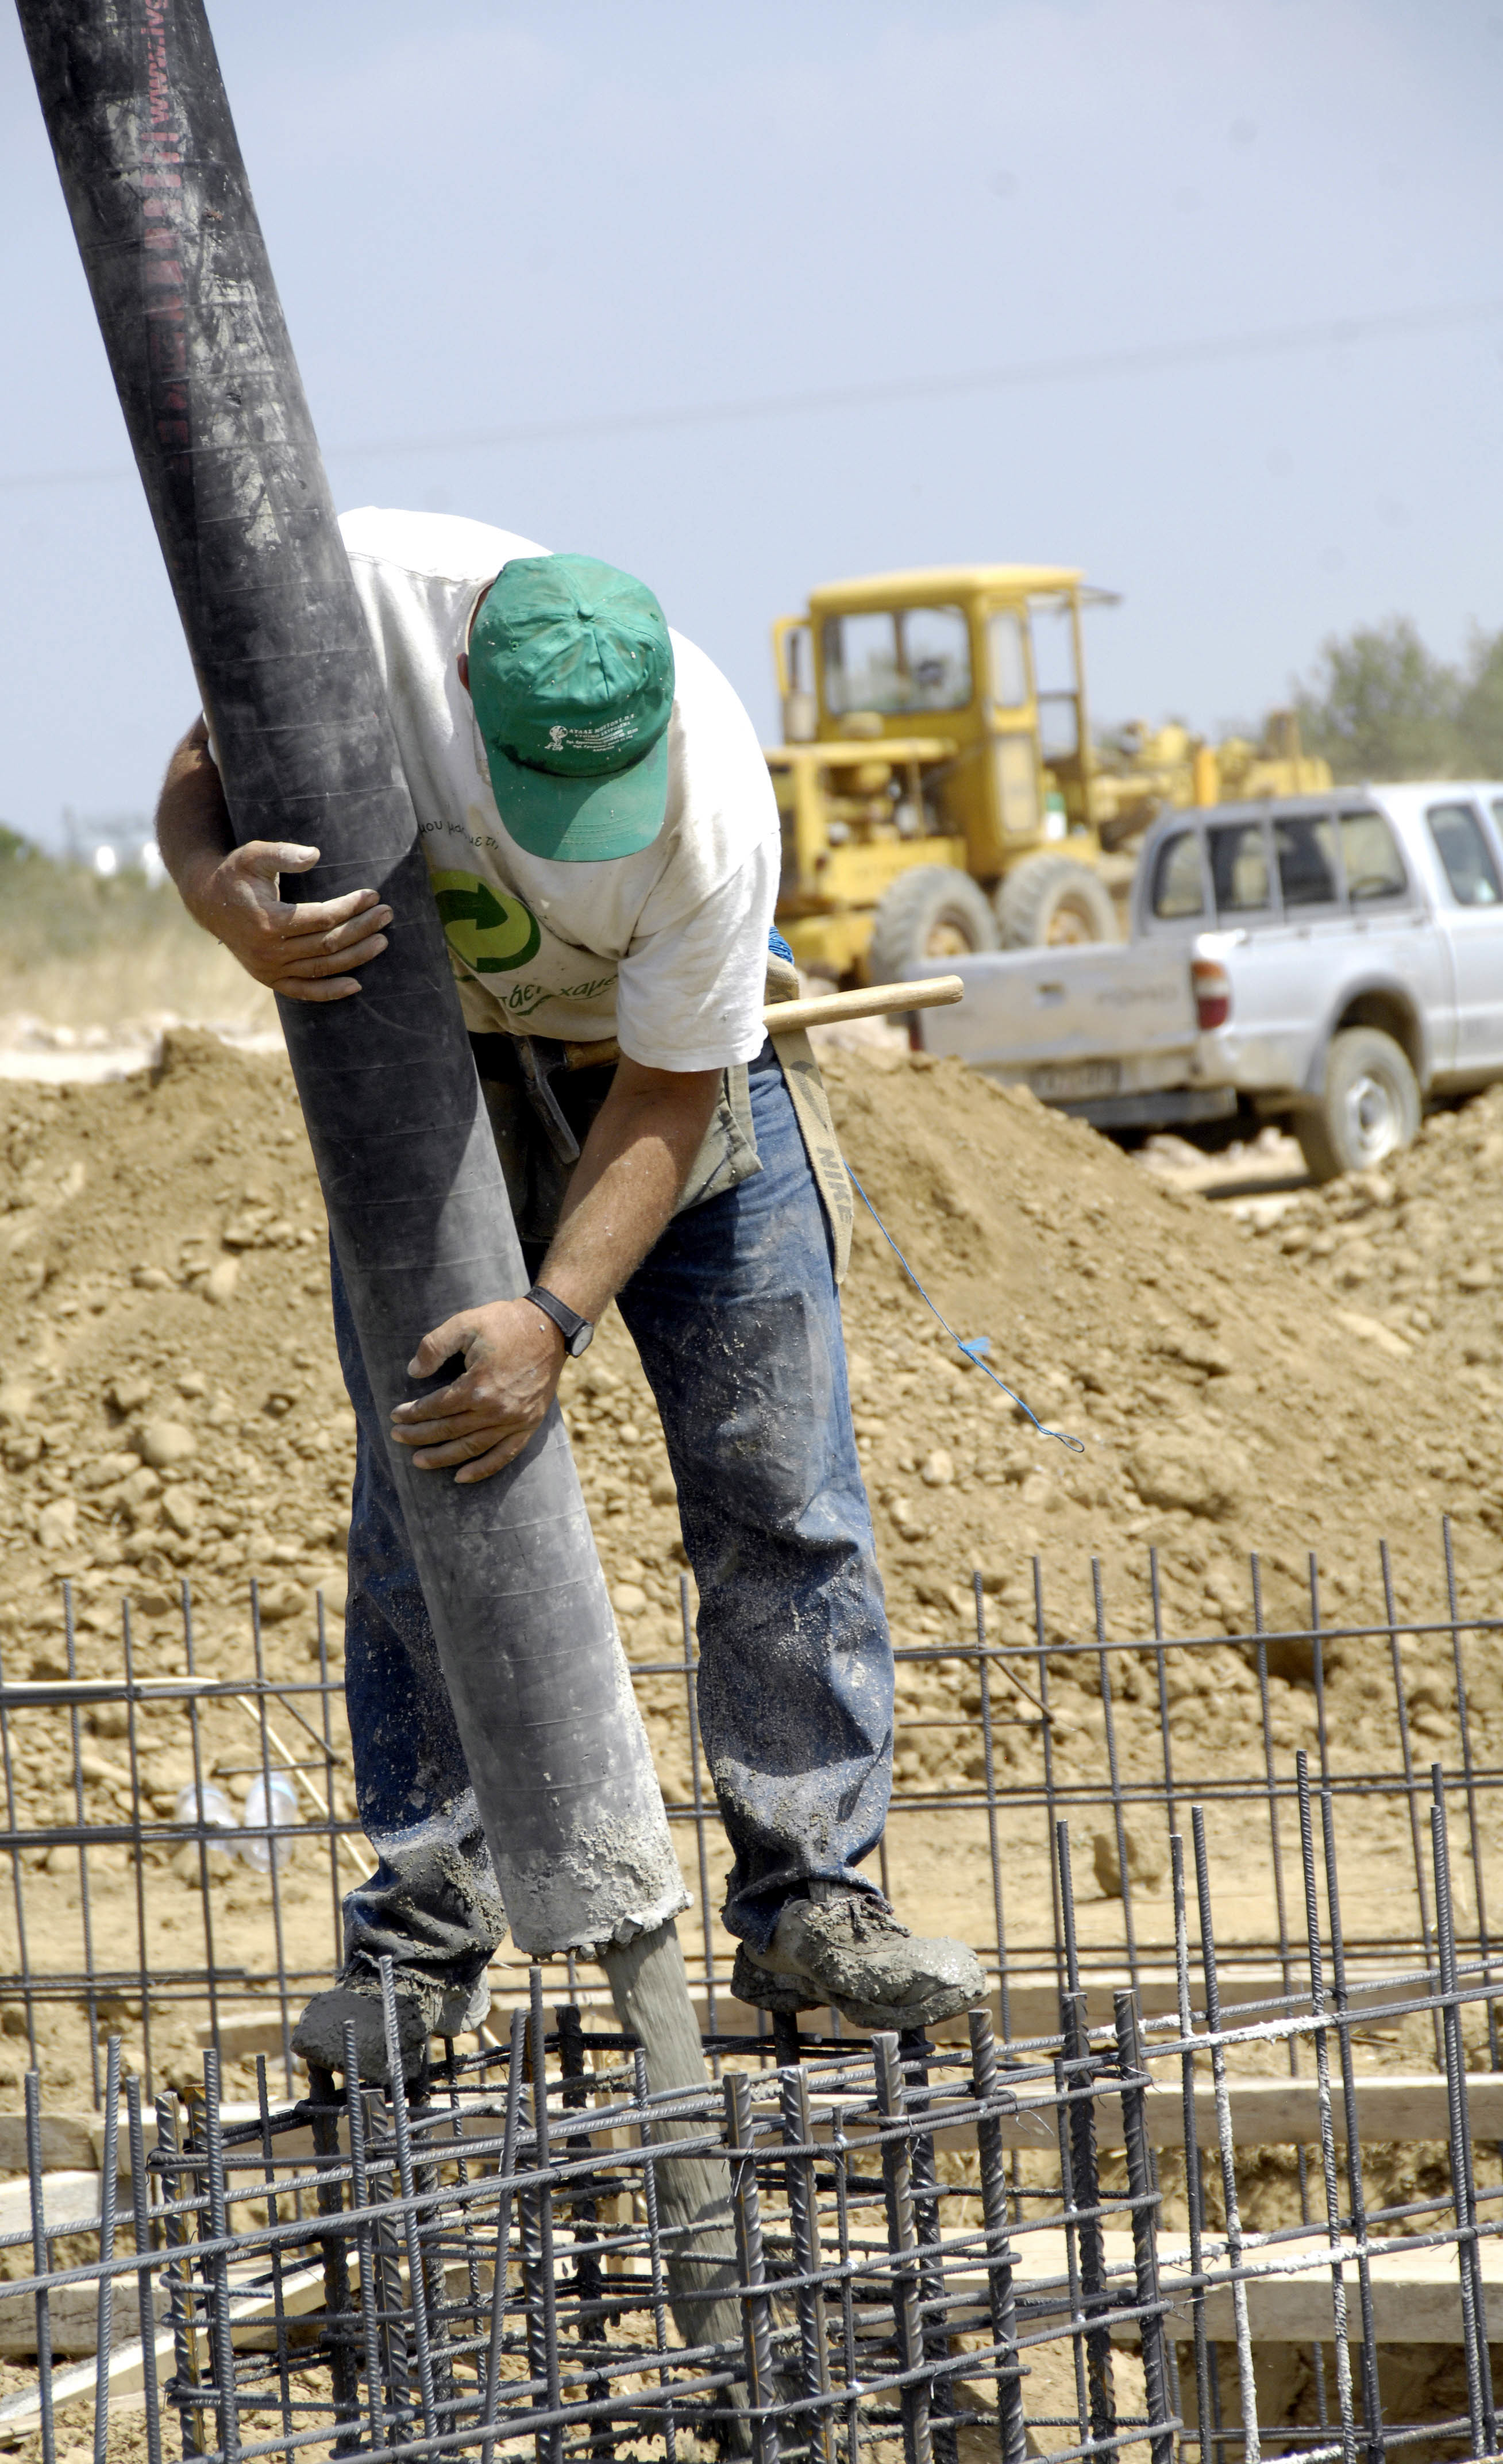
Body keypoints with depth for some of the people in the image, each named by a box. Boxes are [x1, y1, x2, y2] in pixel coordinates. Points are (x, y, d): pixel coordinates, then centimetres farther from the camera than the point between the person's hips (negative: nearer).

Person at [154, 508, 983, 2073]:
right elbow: (205, 770, -14)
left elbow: (671, 1093, -24)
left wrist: (556, 1321, -33)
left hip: (672, 1074, -1)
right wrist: (223, 899, -37)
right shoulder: (355, 591, -31)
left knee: (779, 1489, -2)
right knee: (418, 1509, -2)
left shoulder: (712, 800, -34)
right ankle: (420, 1935, 5)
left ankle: (810, 1901, 8)